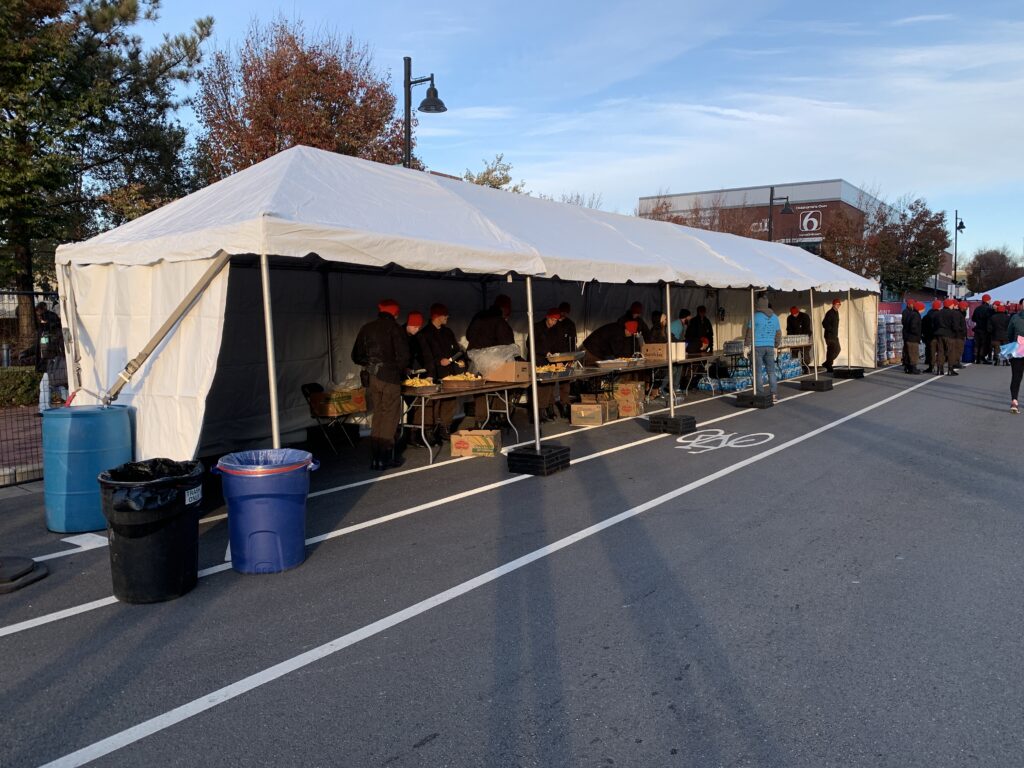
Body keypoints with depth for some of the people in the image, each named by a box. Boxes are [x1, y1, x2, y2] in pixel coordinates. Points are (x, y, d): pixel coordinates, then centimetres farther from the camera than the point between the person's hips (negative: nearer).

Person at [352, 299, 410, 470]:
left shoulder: (366, 328, 10)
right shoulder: (394, 328, -5)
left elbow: (356, 356, 12)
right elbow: (403, 355, -11)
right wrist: (400, 371, 5)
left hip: (371, 377, 5)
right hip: (390, 377, -5)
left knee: (378, 414, 14)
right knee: (390, 416, 1)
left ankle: (376, 456, 15)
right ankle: (385, 456, 0)